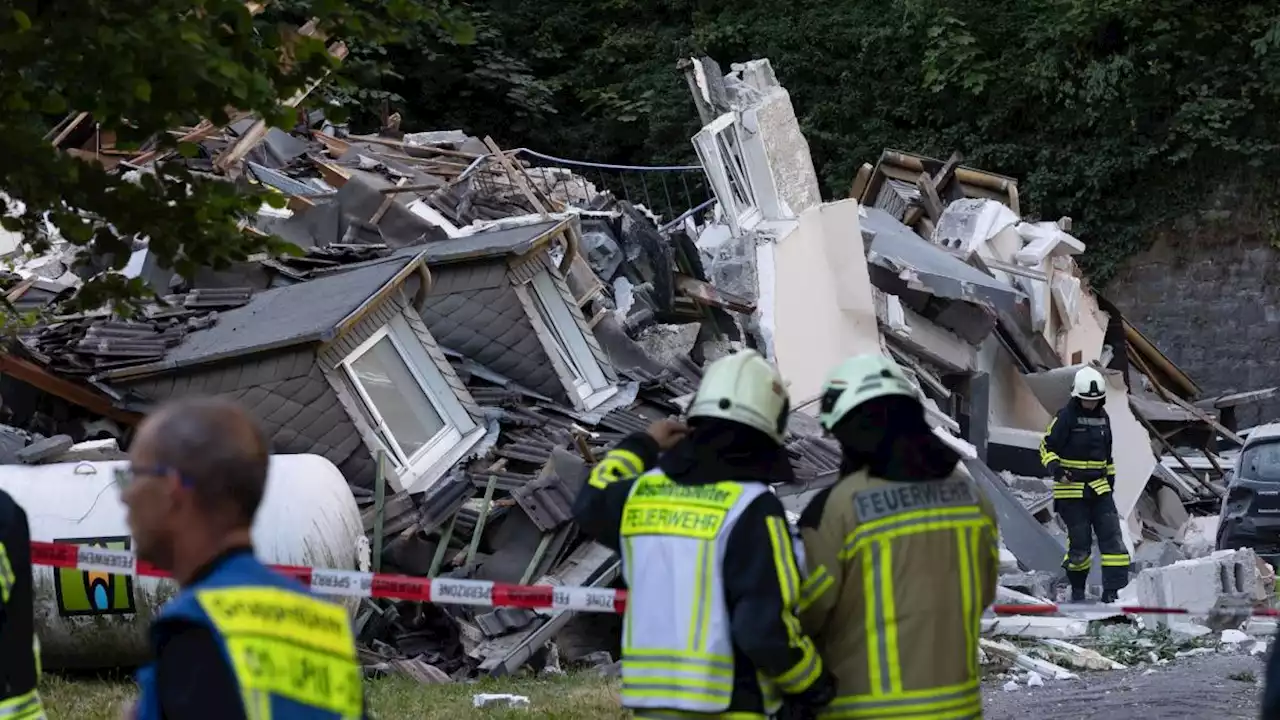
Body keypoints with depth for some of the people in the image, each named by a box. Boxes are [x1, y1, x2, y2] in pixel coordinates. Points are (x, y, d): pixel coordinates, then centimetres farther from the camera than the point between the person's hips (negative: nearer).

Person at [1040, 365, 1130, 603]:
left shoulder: (1102, 416, 12)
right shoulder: (1065, 417, -8)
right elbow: (1047, 447, -6)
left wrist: (1110, 477, 25)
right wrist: (1055, 466, -23)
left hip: (1099, 488, 6)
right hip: (1071, 489, -6)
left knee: (1111, 535, -8)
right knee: (1080, 542, -4)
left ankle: (1112, 590, -9)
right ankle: (1077, 590, 16)